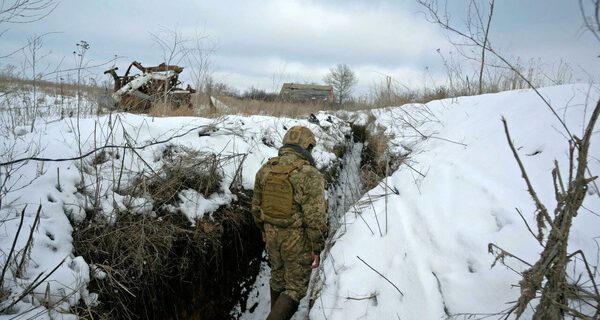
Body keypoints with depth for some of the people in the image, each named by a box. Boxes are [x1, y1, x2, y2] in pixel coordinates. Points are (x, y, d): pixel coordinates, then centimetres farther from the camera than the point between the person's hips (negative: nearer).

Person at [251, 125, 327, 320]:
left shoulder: (266, 169, -1)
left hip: (272, 235, 6)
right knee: (296, 288, 8)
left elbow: (256, 205, 9)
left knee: (278, 279, 24)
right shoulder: (309, 175, -21)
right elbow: (315, 217, -21)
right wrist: (316, 248, -10)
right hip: (298, 240, -6)